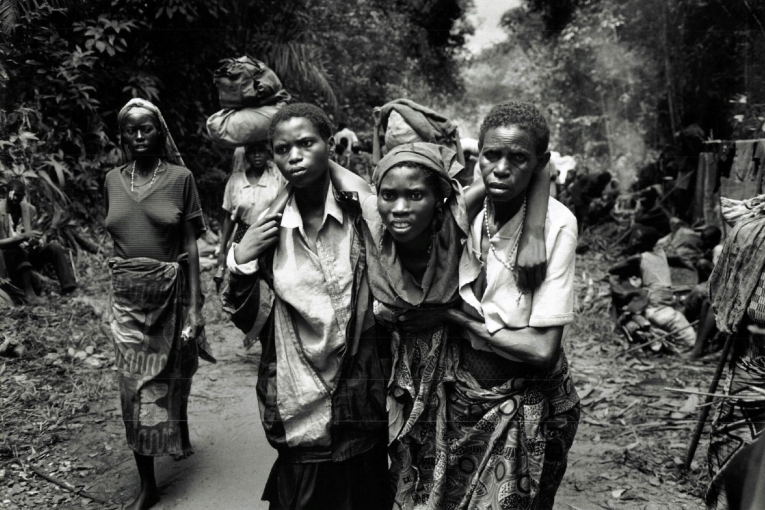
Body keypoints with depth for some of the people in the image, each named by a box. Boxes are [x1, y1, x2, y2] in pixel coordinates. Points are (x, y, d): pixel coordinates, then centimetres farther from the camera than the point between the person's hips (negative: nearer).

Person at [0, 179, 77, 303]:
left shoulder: (29, 209, 5)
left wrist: (38, 241, -11)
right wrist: (24, 236, -30)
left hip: (30, 251, 5)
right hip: (11, 257, -5)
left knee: (55, 248, -21)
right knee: (17, 251, -38)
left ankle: (69, 289, -35)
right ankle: (29, 293, -45)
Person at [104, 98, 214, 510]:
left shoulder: (180, 178, -4)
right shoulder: (112, 180, 6)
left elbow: (191, 245, -5)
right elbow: (115, 238, 12)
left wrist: (194, 305, -9)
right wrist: (121, 279, 8)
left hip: (171, 291, -2)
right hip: (127, 295, 2)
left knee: (174, 375, 13)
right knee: (135, 387, 2)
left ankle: (181, 435, 45)